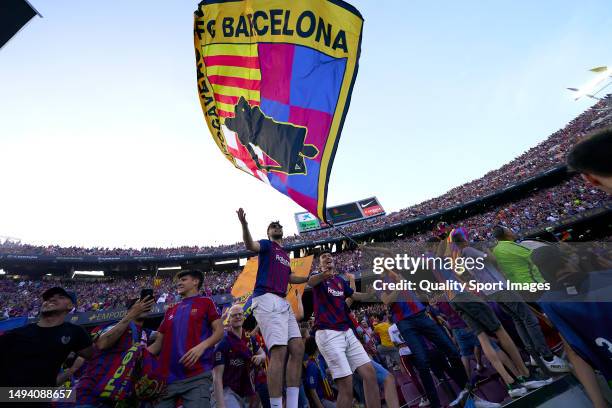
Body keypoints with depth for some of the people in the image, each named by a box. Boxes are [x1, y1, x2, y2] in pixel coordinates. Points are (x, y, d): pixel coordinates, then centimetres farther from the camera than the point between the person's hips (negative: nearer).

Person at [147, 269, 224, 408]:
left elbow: (219, 331, -5)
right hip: (167, 377, 5)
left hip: (197, 376, -5)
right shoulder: (170, 311, 20)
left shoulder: (205, 302, 3)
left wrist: (202, 346, -21)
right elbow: (158, 343, 20)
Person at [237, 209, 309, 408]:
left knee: (298, 349, 2)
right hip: (267, 300, -8)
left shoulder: (286, 255, 26)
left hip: (283, 303, 8)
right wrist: (244, 224, -37)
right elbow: (250, 245, -18)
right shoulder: (266, 245, 5)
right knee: (279, 352, -17)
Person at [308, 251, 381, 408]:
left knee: (369, 372, 1)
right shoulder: (317, 275, -1)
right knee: (346, 383, -12)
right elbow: (311, 282, -25)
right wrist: (324, 274, -49)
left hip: (347, 332, 7)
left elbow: (355, 295, 29)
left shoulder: (340, 280, 19)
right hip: (327, 333, -6)